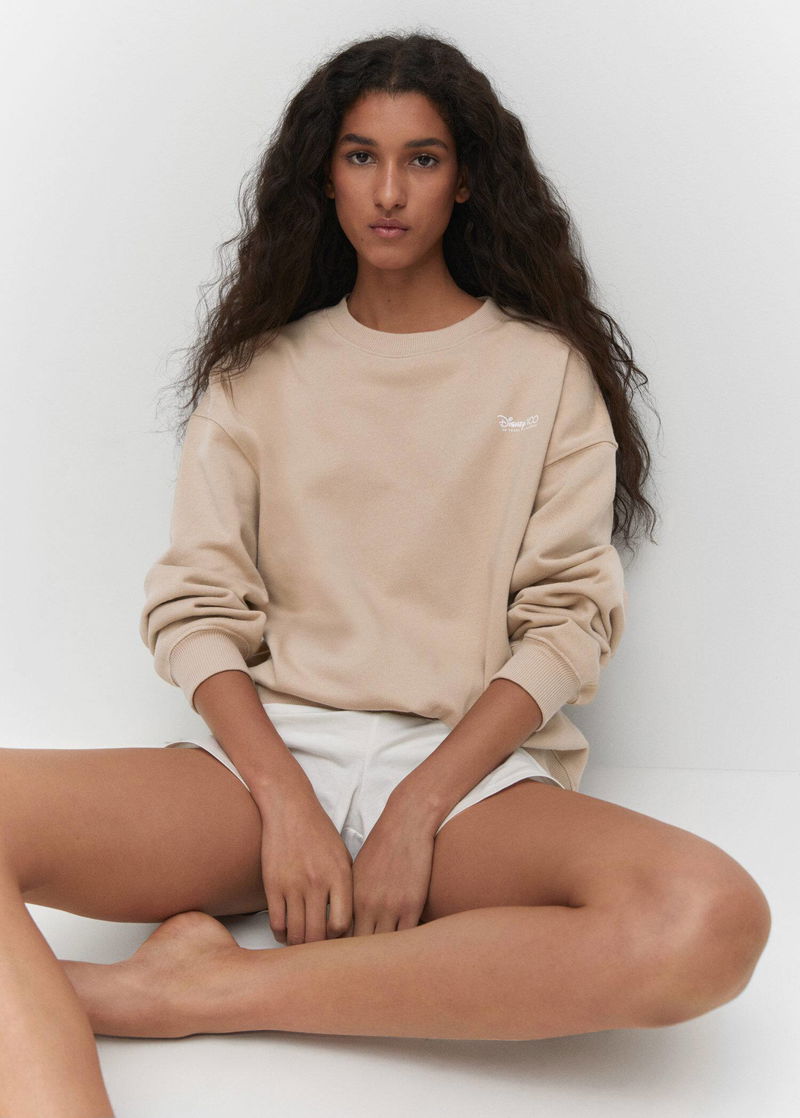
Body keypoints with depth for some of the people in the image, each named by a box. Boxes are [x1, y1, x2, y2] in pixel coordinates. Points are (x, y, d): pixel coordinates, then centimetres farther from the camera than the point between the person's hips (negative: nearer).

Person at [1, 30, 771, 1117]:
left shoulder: (545, 368, 11)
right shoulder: (259, 371, 15)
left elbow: (569, 618, 2)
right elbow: (193, 608, 6)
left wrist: (419, 809, -12)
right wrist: (283, 800, -12)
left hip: (472, 765, 0)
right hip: (268, 750, 1)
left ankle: (203, 987, -27)